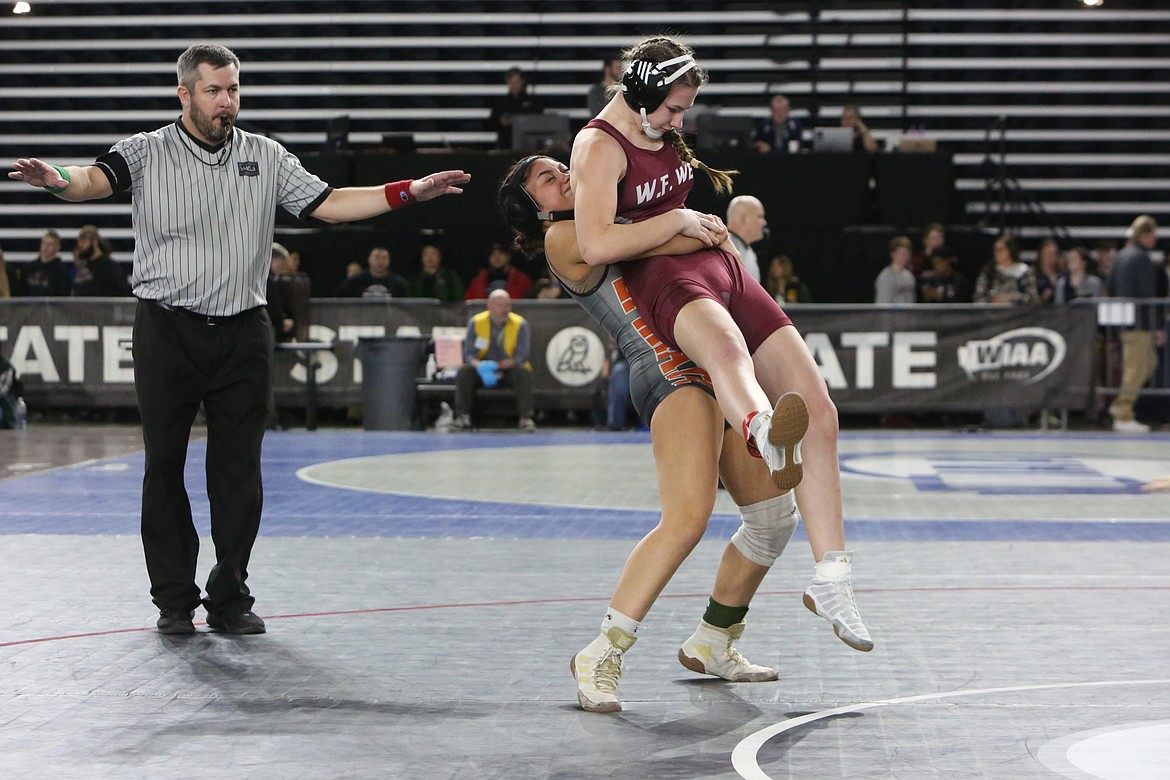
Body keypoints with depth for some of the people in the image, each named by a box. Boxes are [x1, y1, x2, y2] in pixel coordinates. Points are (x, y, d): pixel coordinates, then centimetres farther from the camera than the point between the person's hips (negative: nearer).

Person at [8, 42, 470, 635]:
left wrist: (410, 192, 1)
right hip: (168, 331, -2)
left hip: (243, 334, 2)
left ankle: (230, 599, 13)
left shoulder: (266, 158, 10)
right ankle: (174, 600, 12)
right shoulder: (148, 153, 0)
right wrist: (58, 180, -41)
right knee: (165, 467, 2)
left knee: (239, 471, 3)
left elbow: (328, 204, 10)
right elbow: (97, 179, -17)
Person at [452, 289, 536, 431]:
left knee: (524, 371, -31)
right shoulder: (476, 322, -6)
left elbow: (521, 356, -15)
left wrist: (496, 366, -26)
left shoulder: (520, 324, -9)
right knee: (464, 371, -26)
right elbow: (469, 354, -9)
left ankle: (526, 418, -31)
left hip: (509, 371, -1)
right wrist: (481, 367, -31)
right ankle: (462, 417, -26)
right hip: (483, 372, 1)